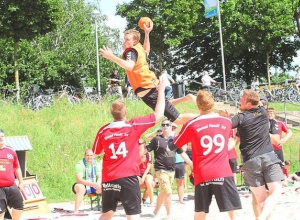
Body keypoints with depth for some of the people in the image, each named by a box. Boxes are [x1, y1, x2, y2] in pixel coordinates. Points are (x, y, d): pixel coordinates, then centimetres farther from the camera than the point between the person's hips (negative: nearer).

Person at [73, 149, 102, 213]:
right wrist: (92, 183, -38)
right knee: (80, 188, -38)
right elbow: (79, 180, -24)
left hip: (94, 186, 4)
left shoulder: (97, 164, 3)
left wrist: (98, 184, -29)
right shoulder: (79, 164, -13)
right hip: (83, 185, -4)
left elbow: (100, 177, -4)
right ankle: (76, 211, -38)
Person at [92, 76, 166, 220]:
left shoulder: (103, 131, 0)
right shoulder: (134, 126, -8)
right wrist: (161, 91, 9)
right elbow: (159, 114, 0)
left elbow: (96, 152, 16)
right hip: (128, 178, -4)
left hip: (108, 180, 4)